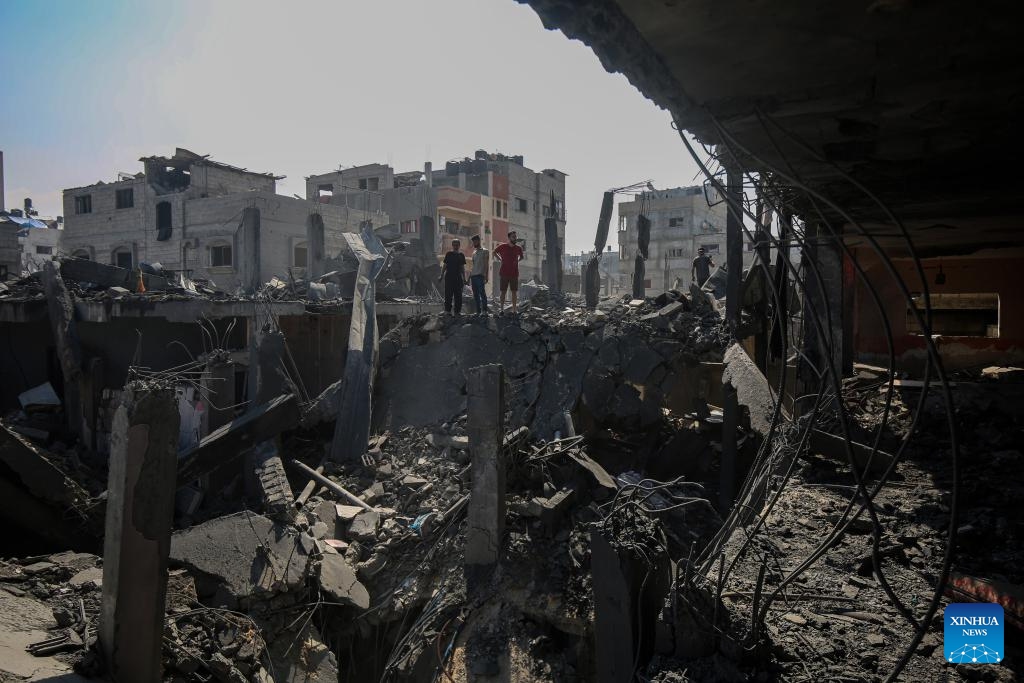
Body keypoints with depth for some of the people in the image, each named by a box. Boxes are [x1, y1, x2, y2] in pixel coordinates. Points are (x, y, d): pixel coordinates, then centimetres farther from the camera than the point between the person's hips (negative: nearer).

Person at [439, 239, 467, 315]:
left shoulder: (461, 255, 11)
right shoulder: (448, 254, 6)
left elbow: (463, 268, 14)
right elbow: (444, 266, 9)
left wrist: (464, 278, 10)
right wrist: (441, 275, 2)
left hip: (458, 277, 2)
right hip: (449, 277, -2)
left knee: (458, 295, 0)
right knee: (448, 294, -4)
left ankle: (458, 311, 5)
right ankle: (447, 310, 1)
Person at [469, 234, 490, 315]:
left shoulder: (485, 251, 4)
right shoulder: (474, 253, 22)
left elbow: (487, 265, -3)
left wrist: (486, 276, -13)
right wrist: (469, 278, 18)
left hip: (480, 275, -7)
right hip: (473, 276, 7)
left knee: (482, 293, -15)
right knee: (475, 295, 3)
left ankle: (484, 311, -17)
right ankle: (478, 312, 5)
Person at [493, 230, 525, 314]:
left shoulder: (518, 248, 5)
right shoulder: (502, 247, -1)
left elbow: (522, 256, 24)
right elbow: (494, 252, 17)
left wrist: (517, 261, 6)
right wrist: (500, 259, 4)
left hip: (514, 274, 2)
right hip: (504, 273, -2)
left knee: (514, 292, 1)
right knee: (503, 292, 3)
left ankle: (514, 310, 5)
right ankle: (501, 309, 7)